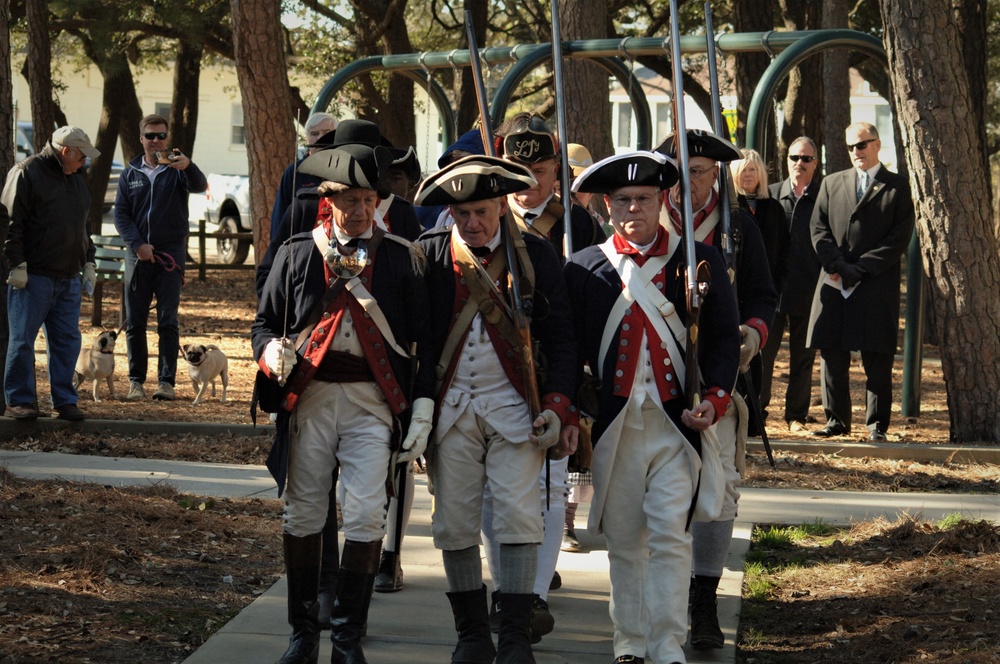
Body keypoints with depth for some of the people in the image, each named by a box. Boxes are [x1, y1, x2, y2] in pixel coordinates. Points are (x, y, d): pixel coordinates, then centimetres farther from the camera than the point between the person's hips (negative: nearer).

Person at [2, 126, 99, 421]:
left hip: (68, 279, 7)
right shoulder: (26, 173, -7)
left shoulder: (76, 180, 18)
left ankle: (65, 401, 12)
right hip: (32, 276, -7)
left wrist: (88, 263, 20)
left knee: (67, 341, 6)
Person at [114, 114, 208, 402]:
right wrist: (138, 244, -8)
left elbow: (199, 186, -18)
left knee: (168, 322, -5)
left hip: (170, 255, -3)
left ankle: (166, 381, -4)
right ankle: (136, 380, 8)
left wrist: (187, 167, -40)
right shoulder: (130, 174, 10)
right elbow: (121, 214, 7)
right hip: (138, 256, 3)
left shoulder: (176, 169, 3)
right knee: (135, 322, 2)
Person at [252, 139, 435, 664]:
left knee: (366, 517, -8)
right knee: (303, 515, 6)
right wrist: (272, 353, -12)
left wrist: (422, 411, -2)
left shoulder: (402, 258, 5)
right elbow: (266, 320, 12)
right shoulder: (297, 253, 7)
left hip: (372, 402, -1)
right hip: (309, 396, 1)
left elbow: (424, 339, 5)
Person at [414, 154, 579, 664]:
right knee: (455, 522, 4)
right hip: (450, 408, 1)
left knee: (518, 516, -7)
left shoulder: (537, 256, 0)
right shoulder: (428, 256, 1)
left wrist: (557, 406, -7)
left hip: (513, 406, -1)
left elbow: (560, 339, 3)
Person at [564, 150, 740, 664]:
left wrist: (714, 398, -9)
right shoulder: (585, 269, 5)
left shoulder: (701, 261, 4)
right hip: (614, 425, 1)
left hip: (678, 423, -1)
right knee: (624, 540, 8)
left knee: (670, 537, -8)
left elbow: (724, 337, 5)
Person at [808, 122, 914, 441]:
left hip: (877, 285, -3)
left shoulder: (897, 187, 5)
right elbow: (819, 228, 8)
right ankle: (836, 420, 12)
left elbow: (899, 238, -3)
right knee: (832, 355, 3)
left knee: (877, 360, -2)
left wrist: (858, 269, -10)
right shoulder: (831, 184, 16)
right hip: (834, 284, 3)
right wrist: (836, 265, -8)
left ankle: (877, 424, 4)